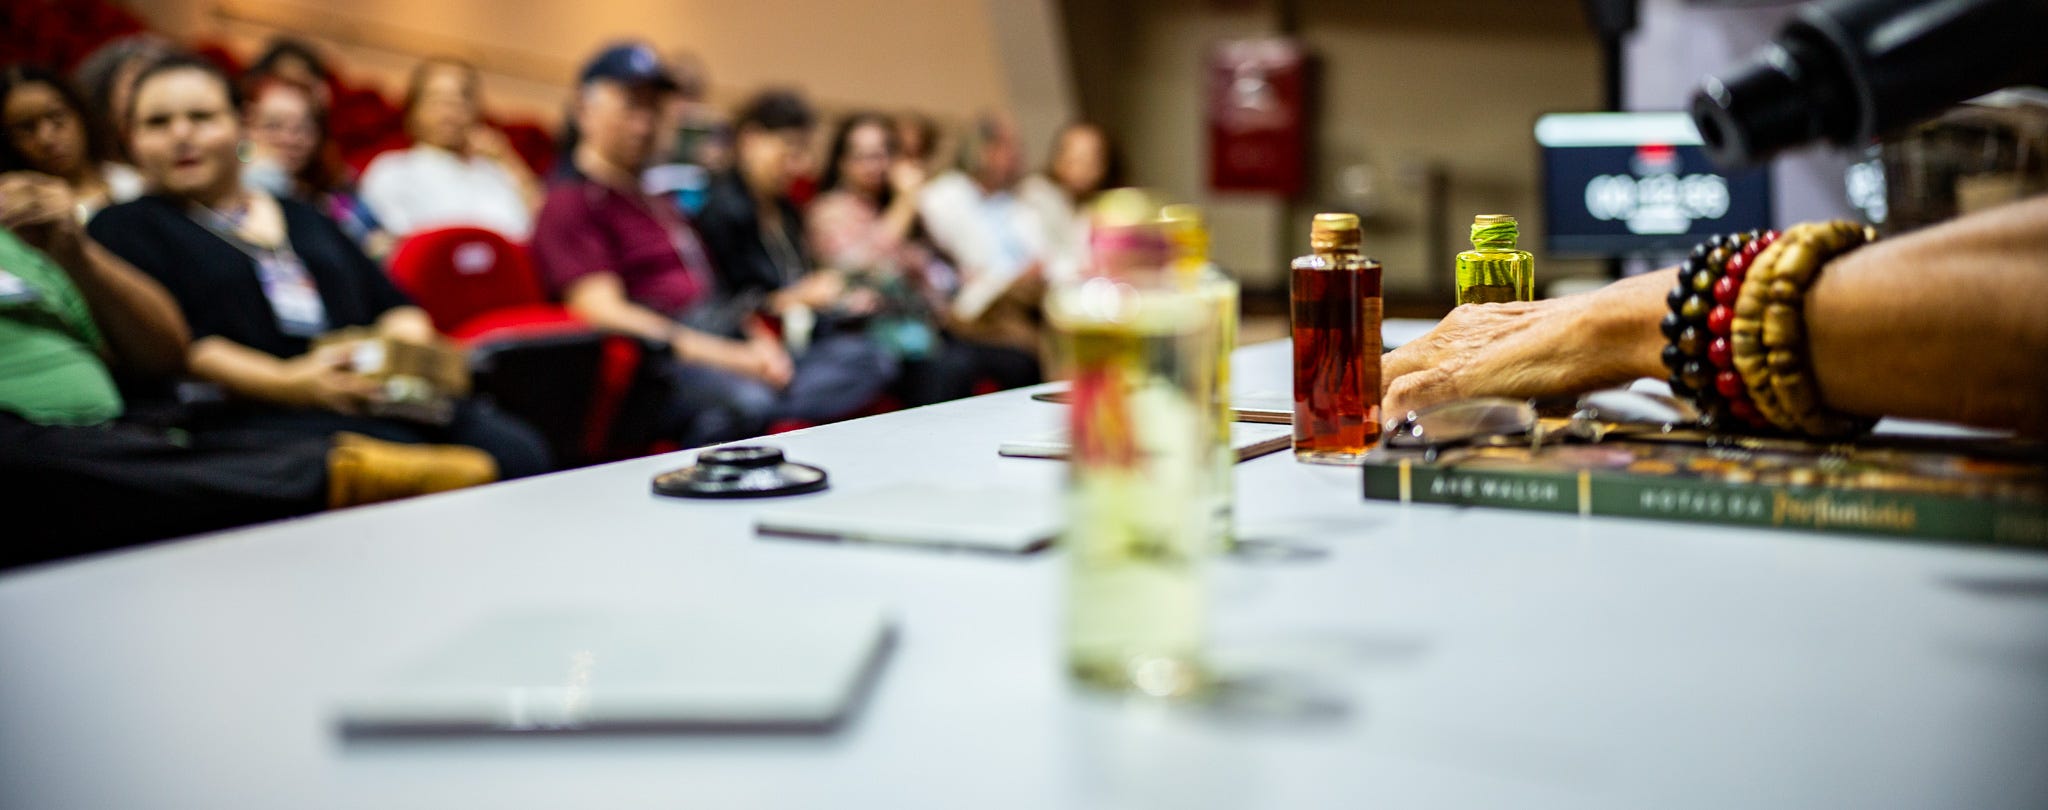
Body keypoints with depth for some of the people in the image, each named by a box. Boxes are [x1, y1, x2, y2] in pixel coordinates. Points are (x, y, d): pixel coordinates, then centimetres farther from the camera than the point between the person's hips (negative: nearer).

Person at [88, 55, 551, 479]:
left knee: (518, 454, -24)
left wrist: (402, 348, 0)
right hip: (251, 416, -5)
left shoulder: (305, 221, 31)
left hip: (377, 400, 5)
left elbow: (396, 308, 26)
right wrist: (285, 384, -16)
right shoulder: (122, 229, 15)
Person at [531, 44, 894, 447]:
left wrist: (760, 343, 5)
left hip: (732, 350, 9)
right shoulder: (571, 203, 4)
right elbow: (604, 312, -11)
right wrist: (724, 356, -16)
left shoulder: (656, 201, 32)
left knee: (869, 365, -14)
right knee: (743, 403, -40)